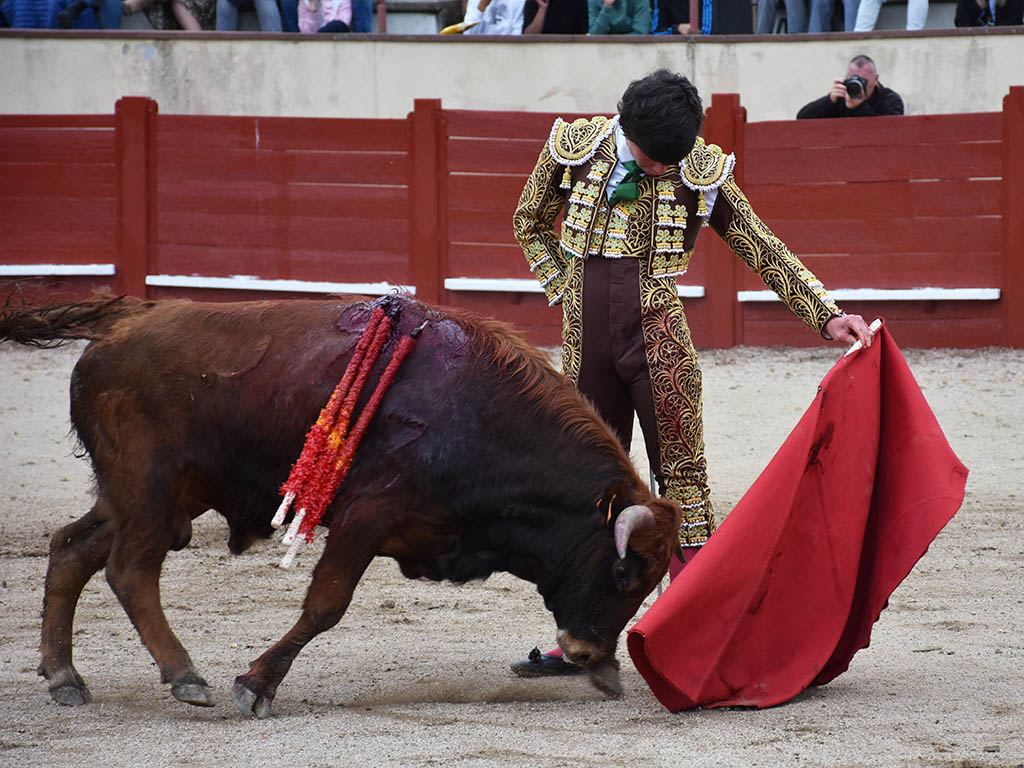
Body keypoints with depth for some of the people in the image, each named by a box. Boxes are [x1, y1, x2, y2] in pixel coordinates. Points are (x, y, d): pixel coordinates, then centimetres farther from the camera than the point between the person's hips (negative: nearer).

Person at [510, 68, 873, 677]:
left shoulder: (702, 170, -6)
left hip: (660, 342, -2)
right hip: (586, 346, 2)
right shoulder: (574, 148, -2)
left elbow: (767, 252, 1)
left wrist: (828, 316, -6)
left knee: (683, 480, -4)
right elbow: (531, 223, 17)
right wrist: (564, 289, 7)